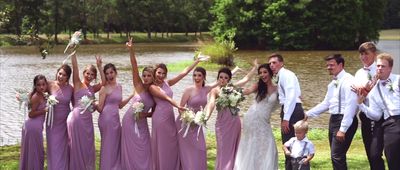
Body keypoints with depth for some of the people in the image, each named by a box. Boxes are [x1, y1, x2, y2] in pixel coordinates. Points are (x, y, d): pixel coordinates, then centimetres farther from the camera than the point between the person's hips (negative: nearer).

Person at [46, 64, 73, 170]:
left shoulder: (70, 88, -5)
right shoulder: (50, 85, -9)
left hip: (65, 122, 1)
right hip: (53, 122, -1)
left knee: (64, 148, 8)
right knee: (53, 147, 4)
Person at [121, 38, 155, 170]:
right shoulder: (138, 86, -10)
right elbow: (134, 67, -23)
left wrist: (145, 114, -12)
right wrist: (131, 50, -35)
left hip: (142, 124, 4)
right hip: (130, 121, -4)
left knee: (143, 152, 8)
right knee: (131, 151, 3)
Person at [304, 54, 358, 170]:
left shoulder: (348, 81, -13)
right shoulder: (333, 83, 15)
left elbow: (351, 106, -20)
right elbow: (326, 104, 23)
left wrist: (343, 129, -22)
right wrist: (308, 114, 18)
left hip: (345, 121, -10)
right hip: (334, 120, 10)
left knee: (337, 156, -13)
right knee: (335, 156, 13)